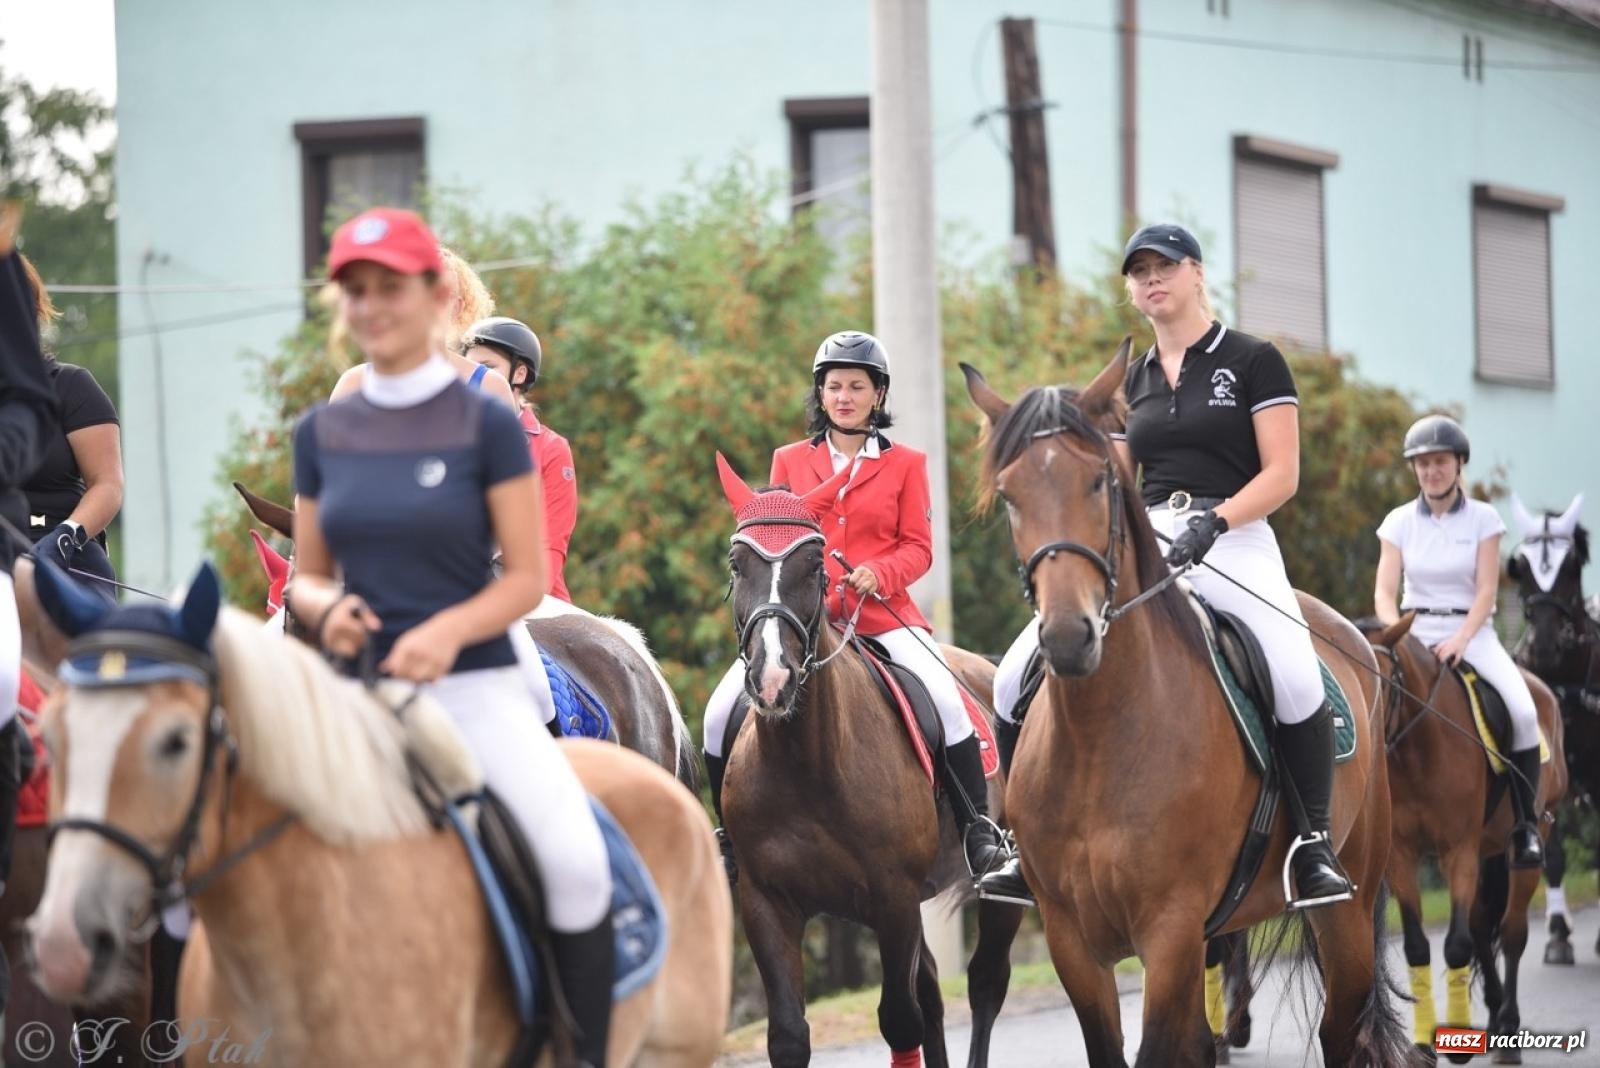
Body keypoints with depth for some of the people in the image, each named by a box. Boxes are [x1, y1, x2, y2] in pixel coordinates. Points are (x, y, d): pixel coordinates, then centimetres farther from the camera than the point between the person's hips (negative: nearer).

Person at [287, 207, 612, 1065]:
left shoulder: (486, 425, -2)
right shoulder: (322, 433, 8)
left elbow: (526, 577, -3)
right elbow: (306, 577, 14)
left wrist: (447, 631, -21)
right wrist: (327, 608, -10)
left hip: (475, 685, -4)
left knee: (575, 858, -26)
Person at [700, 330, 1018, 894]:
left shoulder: (905, 464, 9)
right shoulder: (790, 461, 13)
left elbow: (917, 548, 3)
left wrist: (878, 573, -17)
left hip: (882, 613, -2)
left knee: (945, 699, -26)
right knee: (723, 712, -13)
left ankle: (979, 830, -14)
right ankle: (730, 836, 6)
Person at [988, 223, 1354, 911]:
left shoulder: (1252, 362, 4)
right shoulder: (1133, 381, 19)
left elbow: (1281, 475, -3)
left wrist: (1213, 522, -19)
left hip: (1233, 540, -5)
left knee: (1296, 679, -34)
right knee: (1016, 677, -10)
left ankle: (1314, 842, -18)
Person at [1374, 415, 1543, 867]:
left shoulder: (1483, 519, 1)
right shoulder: (1399, 522, 5)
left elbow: (1486, 591, -5)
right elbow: (1384, 592, 0)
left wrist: (1460, 640, -20)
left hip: (1472, 632, -1)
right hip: (1414, 632, 1)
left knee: (1523, 712, -26)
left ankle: (1526, 825, -17)